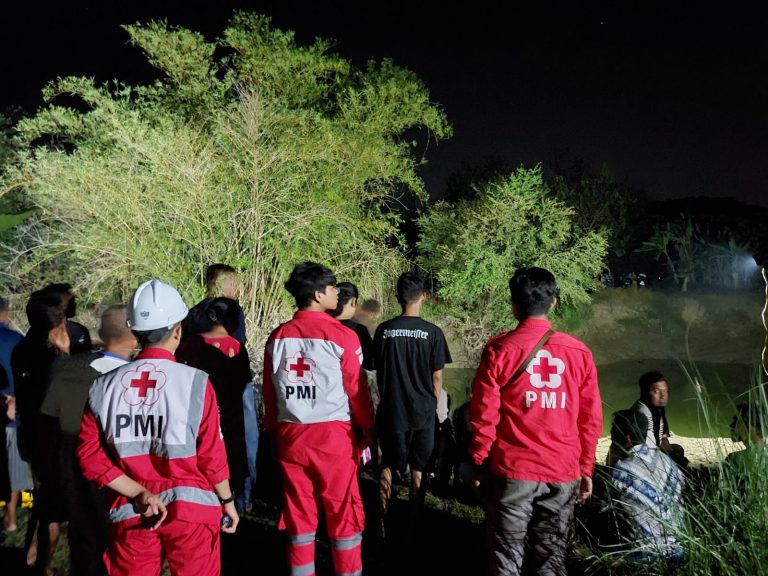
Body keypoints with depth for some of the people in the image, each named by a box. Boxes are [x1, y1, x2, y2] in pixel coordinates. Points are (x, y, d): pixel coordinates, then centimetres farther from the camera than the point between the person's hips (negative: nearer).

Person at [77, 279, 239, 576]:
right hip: (190, 509, -2)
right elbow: (211, 454, -9)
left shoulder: (103, 386, -3)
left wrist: (138, 494, -7)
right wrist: (227, 501, 5)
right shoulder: (195, 381, -13)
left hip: (129, 513, 3)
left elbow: (90, 456, -5)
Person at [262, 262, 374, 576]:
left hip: (290, 436, 4)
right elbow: (357, 392, -7)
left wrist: (274, 431, 18)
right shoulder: (341, 336, -11)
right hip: (334, 437, -4)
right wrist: (367, 433, 6)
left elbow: (269, 393, 8)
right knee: (343, 514, 8)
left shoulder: (277, 337, 3)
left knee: (298, 513, 13)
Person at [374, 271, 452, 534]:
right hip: (422, 411, -1)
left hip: (391, 410, 1)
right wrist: (433, 406, 10)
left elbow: (379, 372, 3)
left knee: (387, 467, 13)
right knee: (418, 470, 10)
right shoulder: (432, 332, -9)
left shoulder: (384, 330, -4)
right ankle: (414, 523, 17)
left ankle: (384, 522, 19)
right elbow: (437, 377, -5)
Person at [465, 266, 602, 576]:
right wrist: (586, 469, 15)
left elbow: (484, 413, -6)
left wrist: (477, 461, 7)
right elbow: (591, 419, 5)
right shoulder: (579, 352, 0)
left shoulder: (499, 349, -8)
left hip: (512, 470, -2)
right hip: (563, 473, 3)